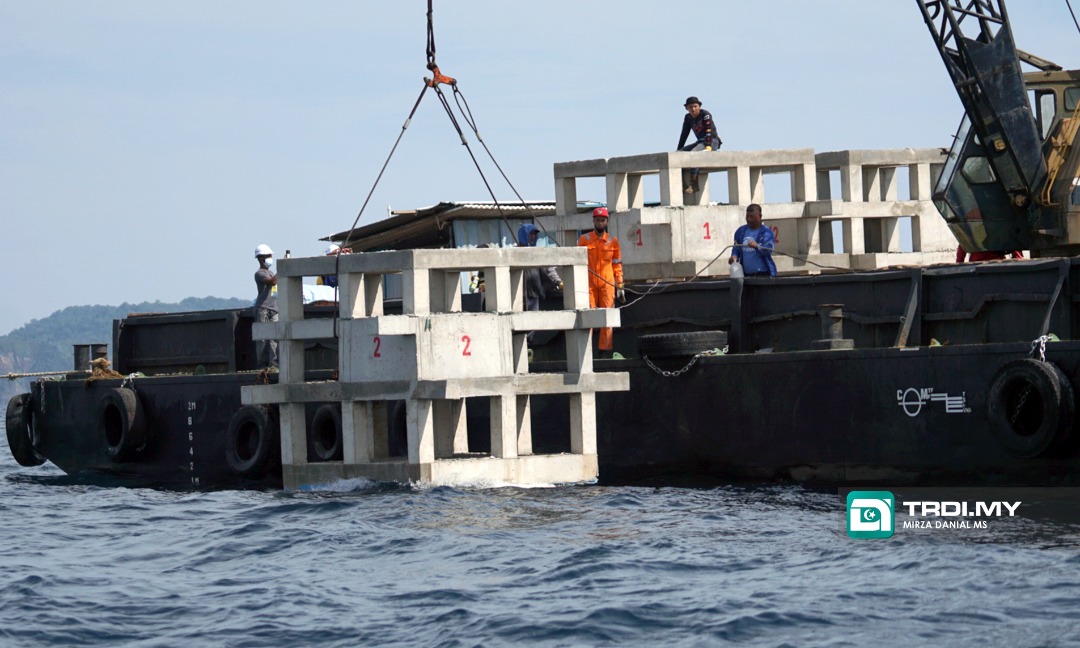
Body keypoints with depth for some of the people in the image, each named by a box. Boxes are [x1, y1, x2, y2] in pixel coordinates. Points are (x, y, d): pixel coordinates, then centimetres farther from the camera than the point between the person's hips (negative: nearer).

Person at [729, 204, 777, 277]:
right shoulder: (741, 231, 11)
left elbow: (768, 250, -18)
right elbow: (736, 248, 20)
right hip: (745, 274, 4)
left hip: (763, 274, -4)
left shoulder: (766, 232, -4)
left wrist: (757, 247, -38)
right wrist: (734, 256, -3)